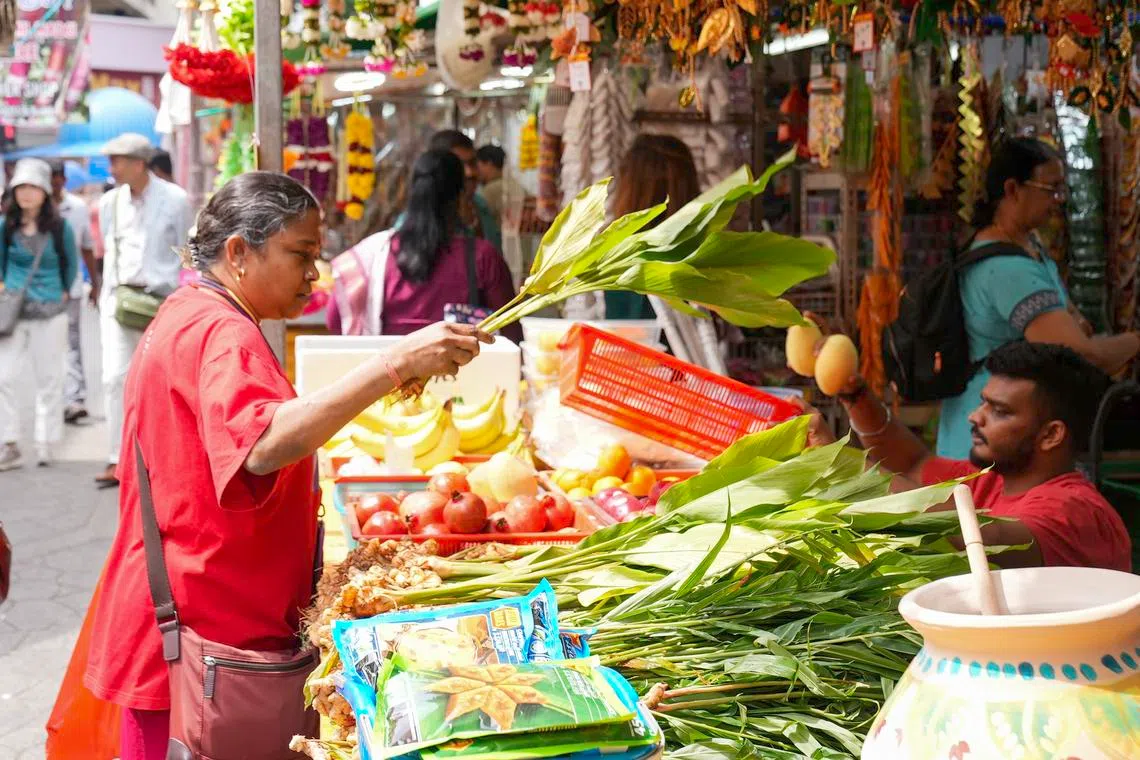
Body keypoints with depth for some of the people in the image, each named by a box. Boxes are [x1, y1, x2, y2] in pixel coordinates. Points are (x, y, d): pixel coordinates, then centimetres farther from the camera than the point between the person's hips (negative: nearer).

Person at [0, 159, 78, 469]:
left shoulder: (59, 227, -2)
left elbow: (70, 263, 12)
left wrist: (64, 293, 9)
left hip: (51, 314, -1)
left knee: (49, 377, 6)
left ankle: (45, 443, 16)